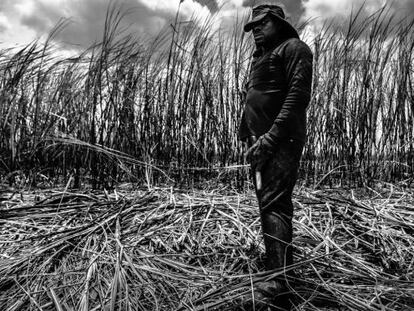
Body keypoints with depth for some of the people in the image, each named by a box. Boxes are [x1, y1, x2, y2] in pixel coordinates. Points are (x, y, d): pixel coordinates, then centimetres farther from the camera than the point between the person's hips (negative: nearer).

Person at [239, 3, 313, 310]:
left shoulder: (293, 48, 0)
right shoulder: (261, 57, 26)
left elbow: (299, 94, -14)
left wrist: (272, 136, -21)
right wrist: (249, 139, 15)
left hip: (281, 142, -9)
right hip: (261, 144, 9)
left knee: (273, 205, -16)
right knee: (270, 205, 11)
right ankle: (283, 266, 22)